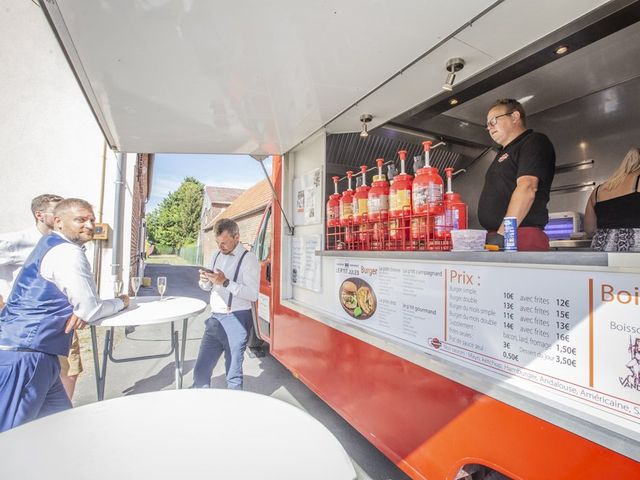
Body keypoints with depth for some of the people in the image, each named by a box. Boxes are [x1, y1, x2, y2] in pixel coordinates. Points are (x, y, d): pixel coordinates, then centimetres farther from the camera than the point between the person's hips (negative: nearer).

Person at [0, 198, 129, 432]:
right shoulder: (68, 252, -16)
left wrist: (81, 312, -2)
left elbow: (80, 302, 20)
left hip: (27, 351, 10)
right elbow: (90, 310, -15)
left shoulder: (50, 245, 16)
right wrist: (120, 302, 4)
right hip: (24, 355, -10)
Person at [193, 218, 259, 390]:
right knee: (200, 371, 12)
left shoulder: (249, 259, -10)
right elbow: (208, 287, 21)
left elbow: (253, 294, -18)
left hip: (236, 320, -6)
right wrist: (205, 280, -1)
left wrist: (226, 282, -23)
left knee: (233, 376, 4)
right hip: (215, 318, 7)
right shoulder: (218, 255, 12)